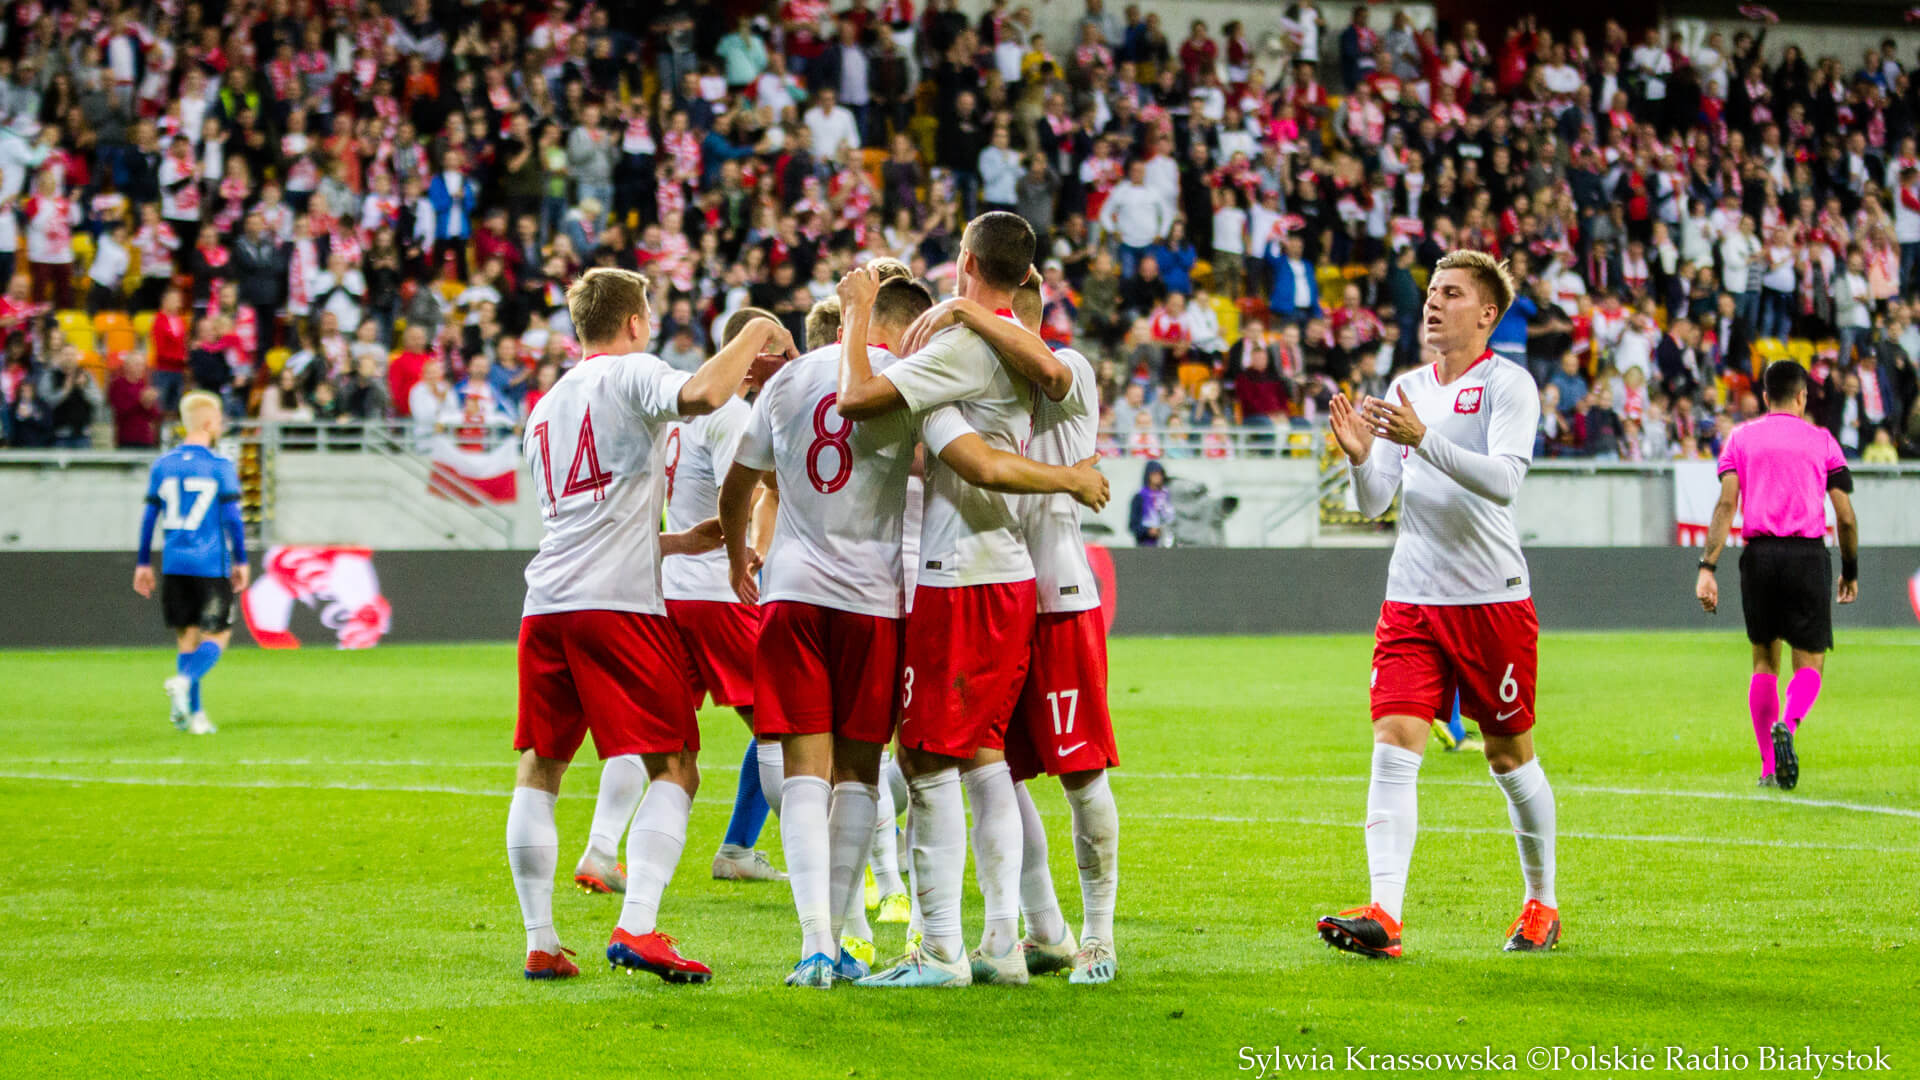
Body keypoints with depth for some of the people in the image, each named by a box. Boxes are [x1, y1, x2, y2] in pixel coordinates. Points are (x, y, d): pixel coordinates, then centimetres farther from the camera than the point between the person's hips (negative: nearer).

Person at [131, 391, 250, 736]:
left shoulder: (162, 465, 7)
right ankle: (183, 682, -22)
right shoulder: (220, 467, -6)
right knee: (217, 635, 4)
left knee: (187, 636, 11)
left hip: (174, 565, 4)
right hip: (211, 565, -4)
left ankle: (194, 715, 7)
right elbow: (232, 517, -7)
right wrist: (241, 561, 2)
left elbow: (149, 517, 8)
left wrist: (143, 564, 14)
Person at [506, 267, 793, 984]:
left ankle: (540, 943, 8)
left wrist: (678, 542, 36)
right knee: (674, 769, -2)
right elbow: (700, 396, -21)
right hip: (619, 603, -6)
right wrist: (757, 334, -5)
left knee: (539, 771, 14)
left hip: (546, 604, 6)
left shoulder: (545, 409, 25)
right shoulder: (629, 374, 3)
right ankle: (636, 928, -17)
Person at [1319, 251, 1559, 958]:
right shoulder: (1405, 389, 12)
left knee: (1509, 754, 6)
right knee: (1394, 745, -10)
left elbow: (1505, 478, -21)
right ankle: (1384, 915, -18)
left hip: (1491, 599, -4)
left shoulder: (1508, 384, -5)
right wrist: (1360, 457, -11)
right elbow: (1375, 502, 11)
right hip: (1411, 599, 4)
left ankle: (1542, 903, 24)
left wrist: (1423, 440, -31)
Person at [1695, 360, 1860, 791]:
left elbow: (1726, 504, -1)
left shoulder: (1741, 437, 11)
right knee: (1809, 662, 2)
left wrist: (1707, 568, -5)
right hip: (1808, 554, -2)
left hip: (1759, 553, 2)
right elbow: (1845, 516, 5)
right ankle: (1787, 726, -29)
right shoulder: (1821, 440, 9)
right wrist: (1850, 572, 17)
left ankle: (1770, 767, 11)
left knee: (1764, 661, 14)